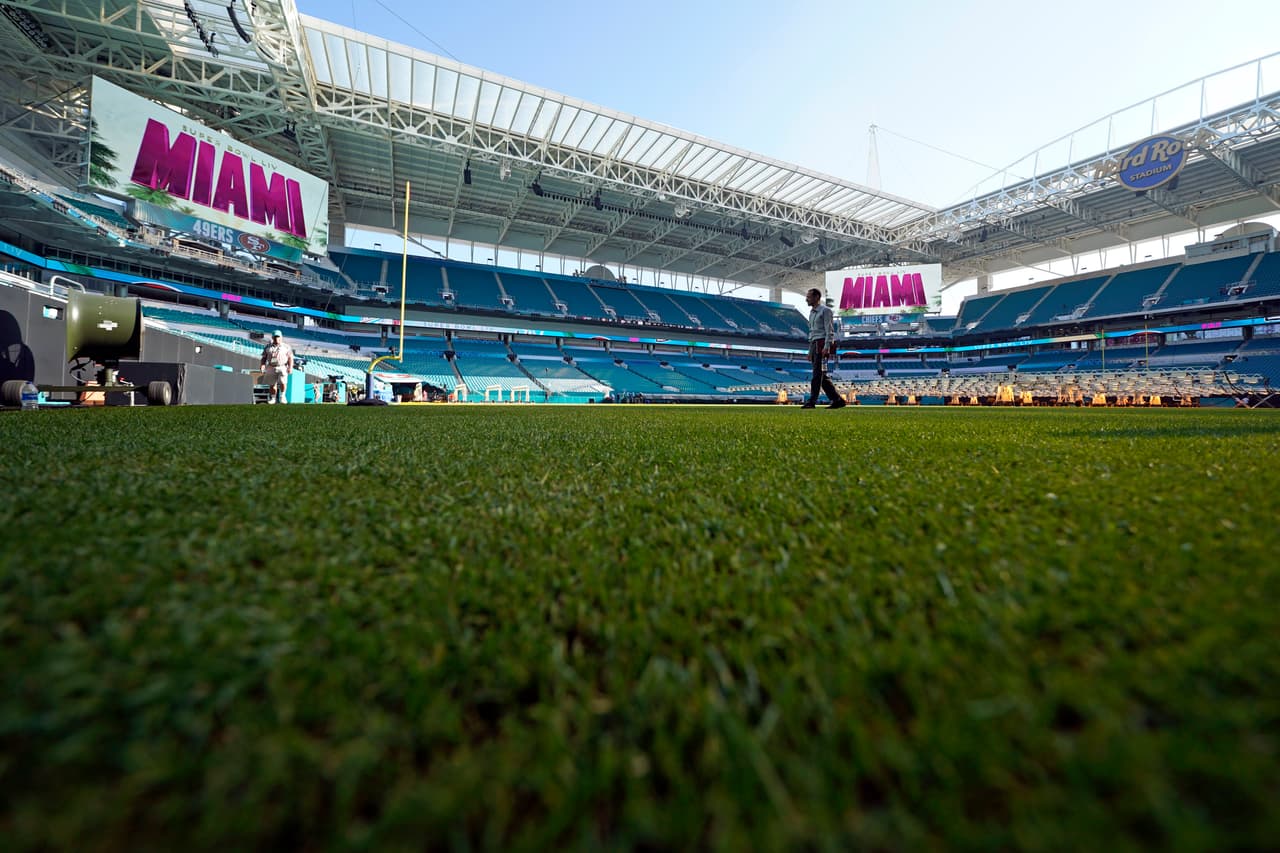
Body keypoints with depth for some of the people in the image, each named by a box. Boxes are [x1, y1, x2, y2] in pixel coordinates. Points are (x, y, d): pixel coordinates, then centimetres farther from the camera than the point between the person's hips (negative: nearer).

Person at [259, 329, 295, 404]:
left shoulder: (286, 347, 9)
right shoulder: (268, 347, 16)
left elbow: (290, 358, 2)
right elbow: (264, 357, 14)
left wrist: (290, 367, -11)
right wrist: (262, 366, -1)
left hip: (282, 367, -3)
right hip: (271, 368, 3)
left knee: (283, 382, -22)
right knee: (272, 385, 6)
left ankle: (282, 396, -2)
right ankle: (272, 398, 21)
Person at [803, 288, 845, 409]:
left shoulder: (825, 310, -3)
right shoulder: (812, 313, 23)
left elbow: (830, 331, -11)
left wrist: (826, 347, -21)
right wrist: (810, 351, 21)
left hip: (823, 345, -9)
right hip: (814, 345, 9)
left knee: (818, 374, -11)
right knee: (822, 376, 6)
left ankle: (812, 401, -11)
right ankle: (837, 400, 10)